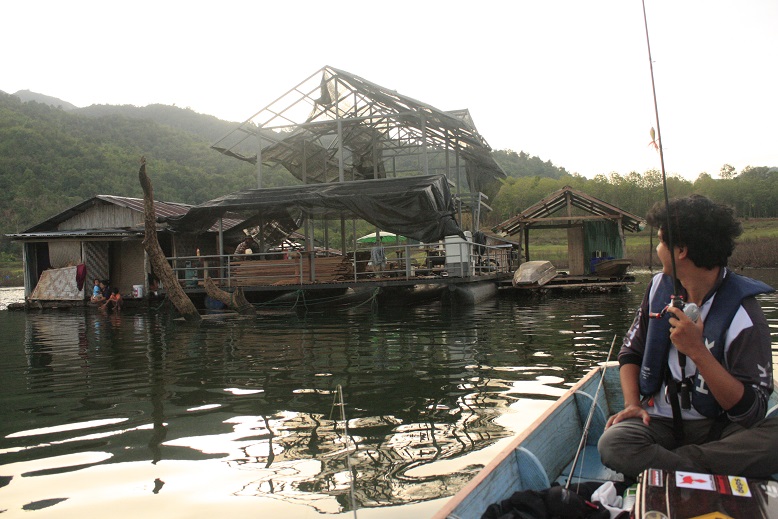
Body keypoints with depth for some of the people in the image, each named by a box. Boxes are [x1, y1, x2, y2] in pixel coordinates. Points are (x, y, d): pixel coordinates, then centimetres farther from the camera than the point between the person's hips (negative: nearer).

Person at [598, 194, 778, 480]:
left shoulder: (743, 314, -13)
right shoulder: (660, 286, 3)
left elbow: (751, 411, -19)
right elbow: (631, 351, 12)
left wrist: (697, 351, -30)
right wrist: (632, 404, -5)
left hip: (717, 427, -2)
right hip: (659, 422, 3)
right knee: (612, 443, -30)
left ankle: (658, 466, -24)